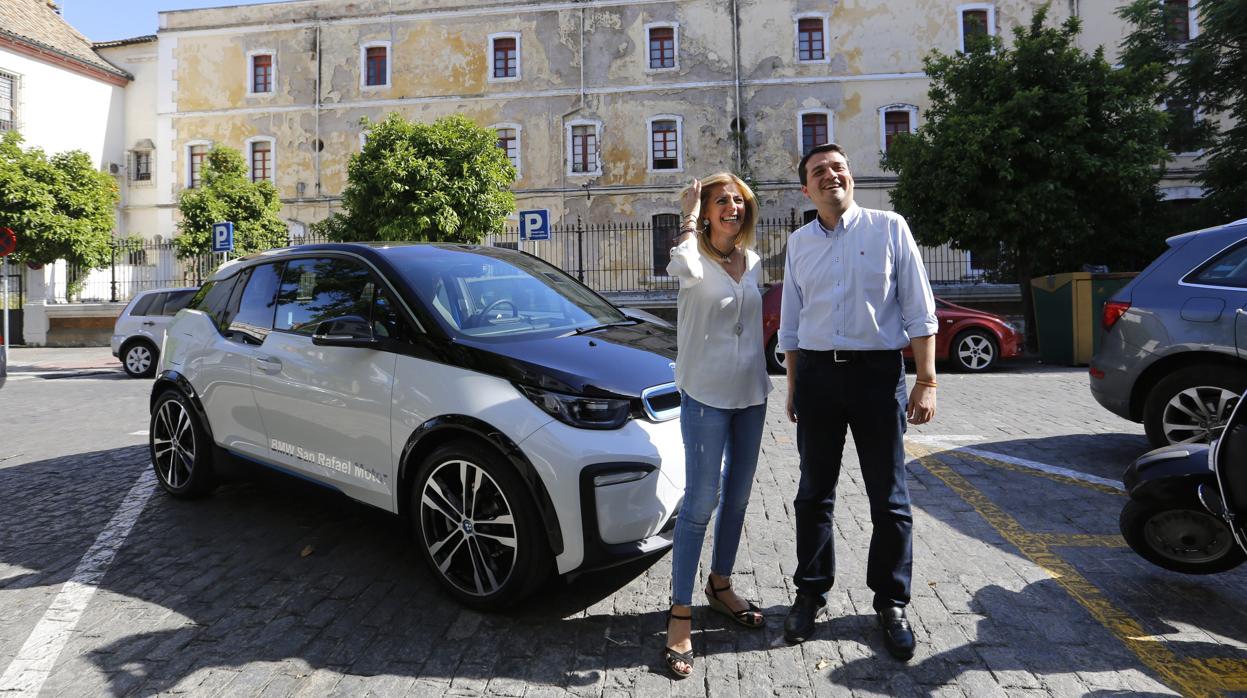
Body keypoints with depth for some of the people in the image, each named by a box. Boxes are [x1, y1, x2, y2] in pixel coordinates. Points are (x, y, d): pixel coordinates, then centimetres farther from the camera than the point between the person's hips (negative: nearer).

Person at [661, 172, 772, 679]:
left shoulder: (752, 261, 10)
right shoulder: (698, 260, -9)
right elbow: (684, 268, -36)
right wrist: (690, 214, -21)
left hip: (750, 392, 7)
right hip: (706, 394, -6)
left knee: (737, 496, 15)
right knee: (701, 501, -6)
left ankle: (720, 586, 34)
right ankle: (681, 613, 6)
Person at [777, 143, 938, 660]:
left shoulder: (889, 228, 1)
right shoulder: (799, 243, 9)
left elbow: (918, 311, -1)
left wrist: (926, 382, -7)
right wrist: (794, 387, 13)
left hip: (878, 371, -2)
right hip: (816, 372, 3)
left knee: (889, 497, 8)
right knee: (814, 494, 12)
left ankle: (891, 603, 26)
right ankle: (811, 594, 29)